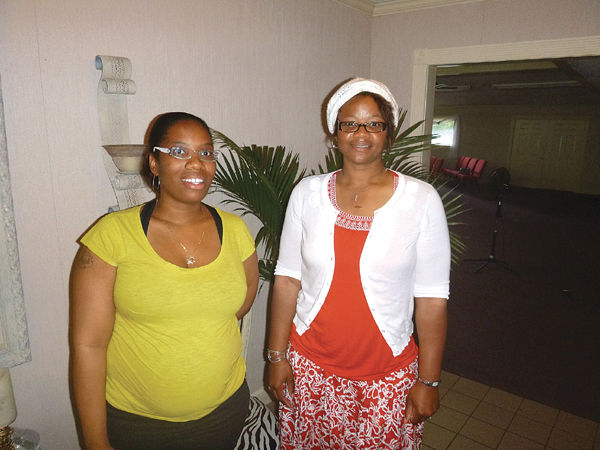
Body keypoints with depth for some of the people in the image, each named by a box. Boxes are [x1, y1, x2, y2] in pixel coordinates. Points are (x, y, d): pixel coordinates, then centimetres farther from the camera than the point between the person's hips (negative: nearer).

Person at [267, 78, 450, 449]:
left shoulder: (422, 199, -8)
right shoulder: (307, 193, -3)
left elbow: (432, 298, -6)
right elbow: (287, 279, 0)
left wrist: (428, 380, -4)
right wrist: (277, 355, 1)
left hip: (388, 375, -1)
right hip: (309, 366, 2)